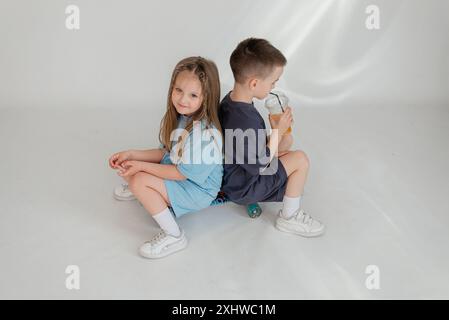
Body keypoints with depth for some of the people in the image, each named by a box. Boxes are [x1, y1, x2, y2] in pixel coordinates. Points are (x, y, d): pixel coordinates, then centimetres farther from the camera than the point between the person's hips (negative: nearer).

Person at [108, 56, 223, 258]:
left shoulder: (203, 133, -31)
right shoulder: (182, 117, -4)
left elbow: (182, 173, -24)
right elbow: (166, 152, 5)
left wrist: (142, 166, -20)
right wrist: (132, 155, -4)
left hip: (197, 189, -8)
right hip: (174, 170, 8)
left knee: (139, 180, -25)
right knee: (125, 166, 1)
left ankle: (174, 236, -13)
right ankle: (142, 191, 36)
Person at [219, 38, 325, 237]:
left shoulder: (229, 101, -5)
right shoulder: (247, 121, -36)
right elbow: (259, 166, -25)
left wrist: (278, 134, 1)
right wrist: (278, 130, -17)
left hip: (231, 173, 9)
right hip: (243, 189, -9)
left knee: (287, 140, 15)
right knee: (301, 159, -10)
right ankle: (289, 217, 5)